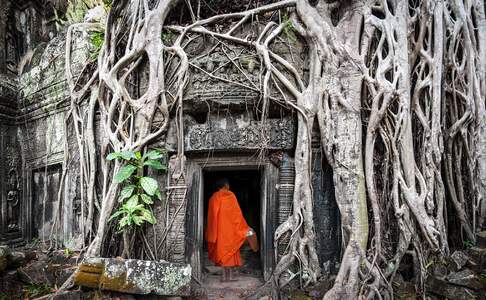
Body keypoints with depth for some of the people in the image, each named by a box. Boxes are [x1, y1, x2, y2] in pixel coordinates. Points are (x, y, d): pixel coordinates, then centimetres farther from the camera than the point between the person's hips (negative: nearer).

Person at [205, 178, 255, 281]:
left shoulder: (213, 197, 7)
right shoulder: (230, 195, -6)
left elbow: (211, 215, 9)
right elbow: (237, 213, -8)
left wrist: (212, 233, 16)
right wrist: (245, 228, -3)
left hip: (218, 228, 4)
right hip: (229, 227, -4)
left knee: (221, 249, 8)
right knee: (229, 249, 1)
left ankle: (226, 275, 8)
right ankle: (228, 275, 1)